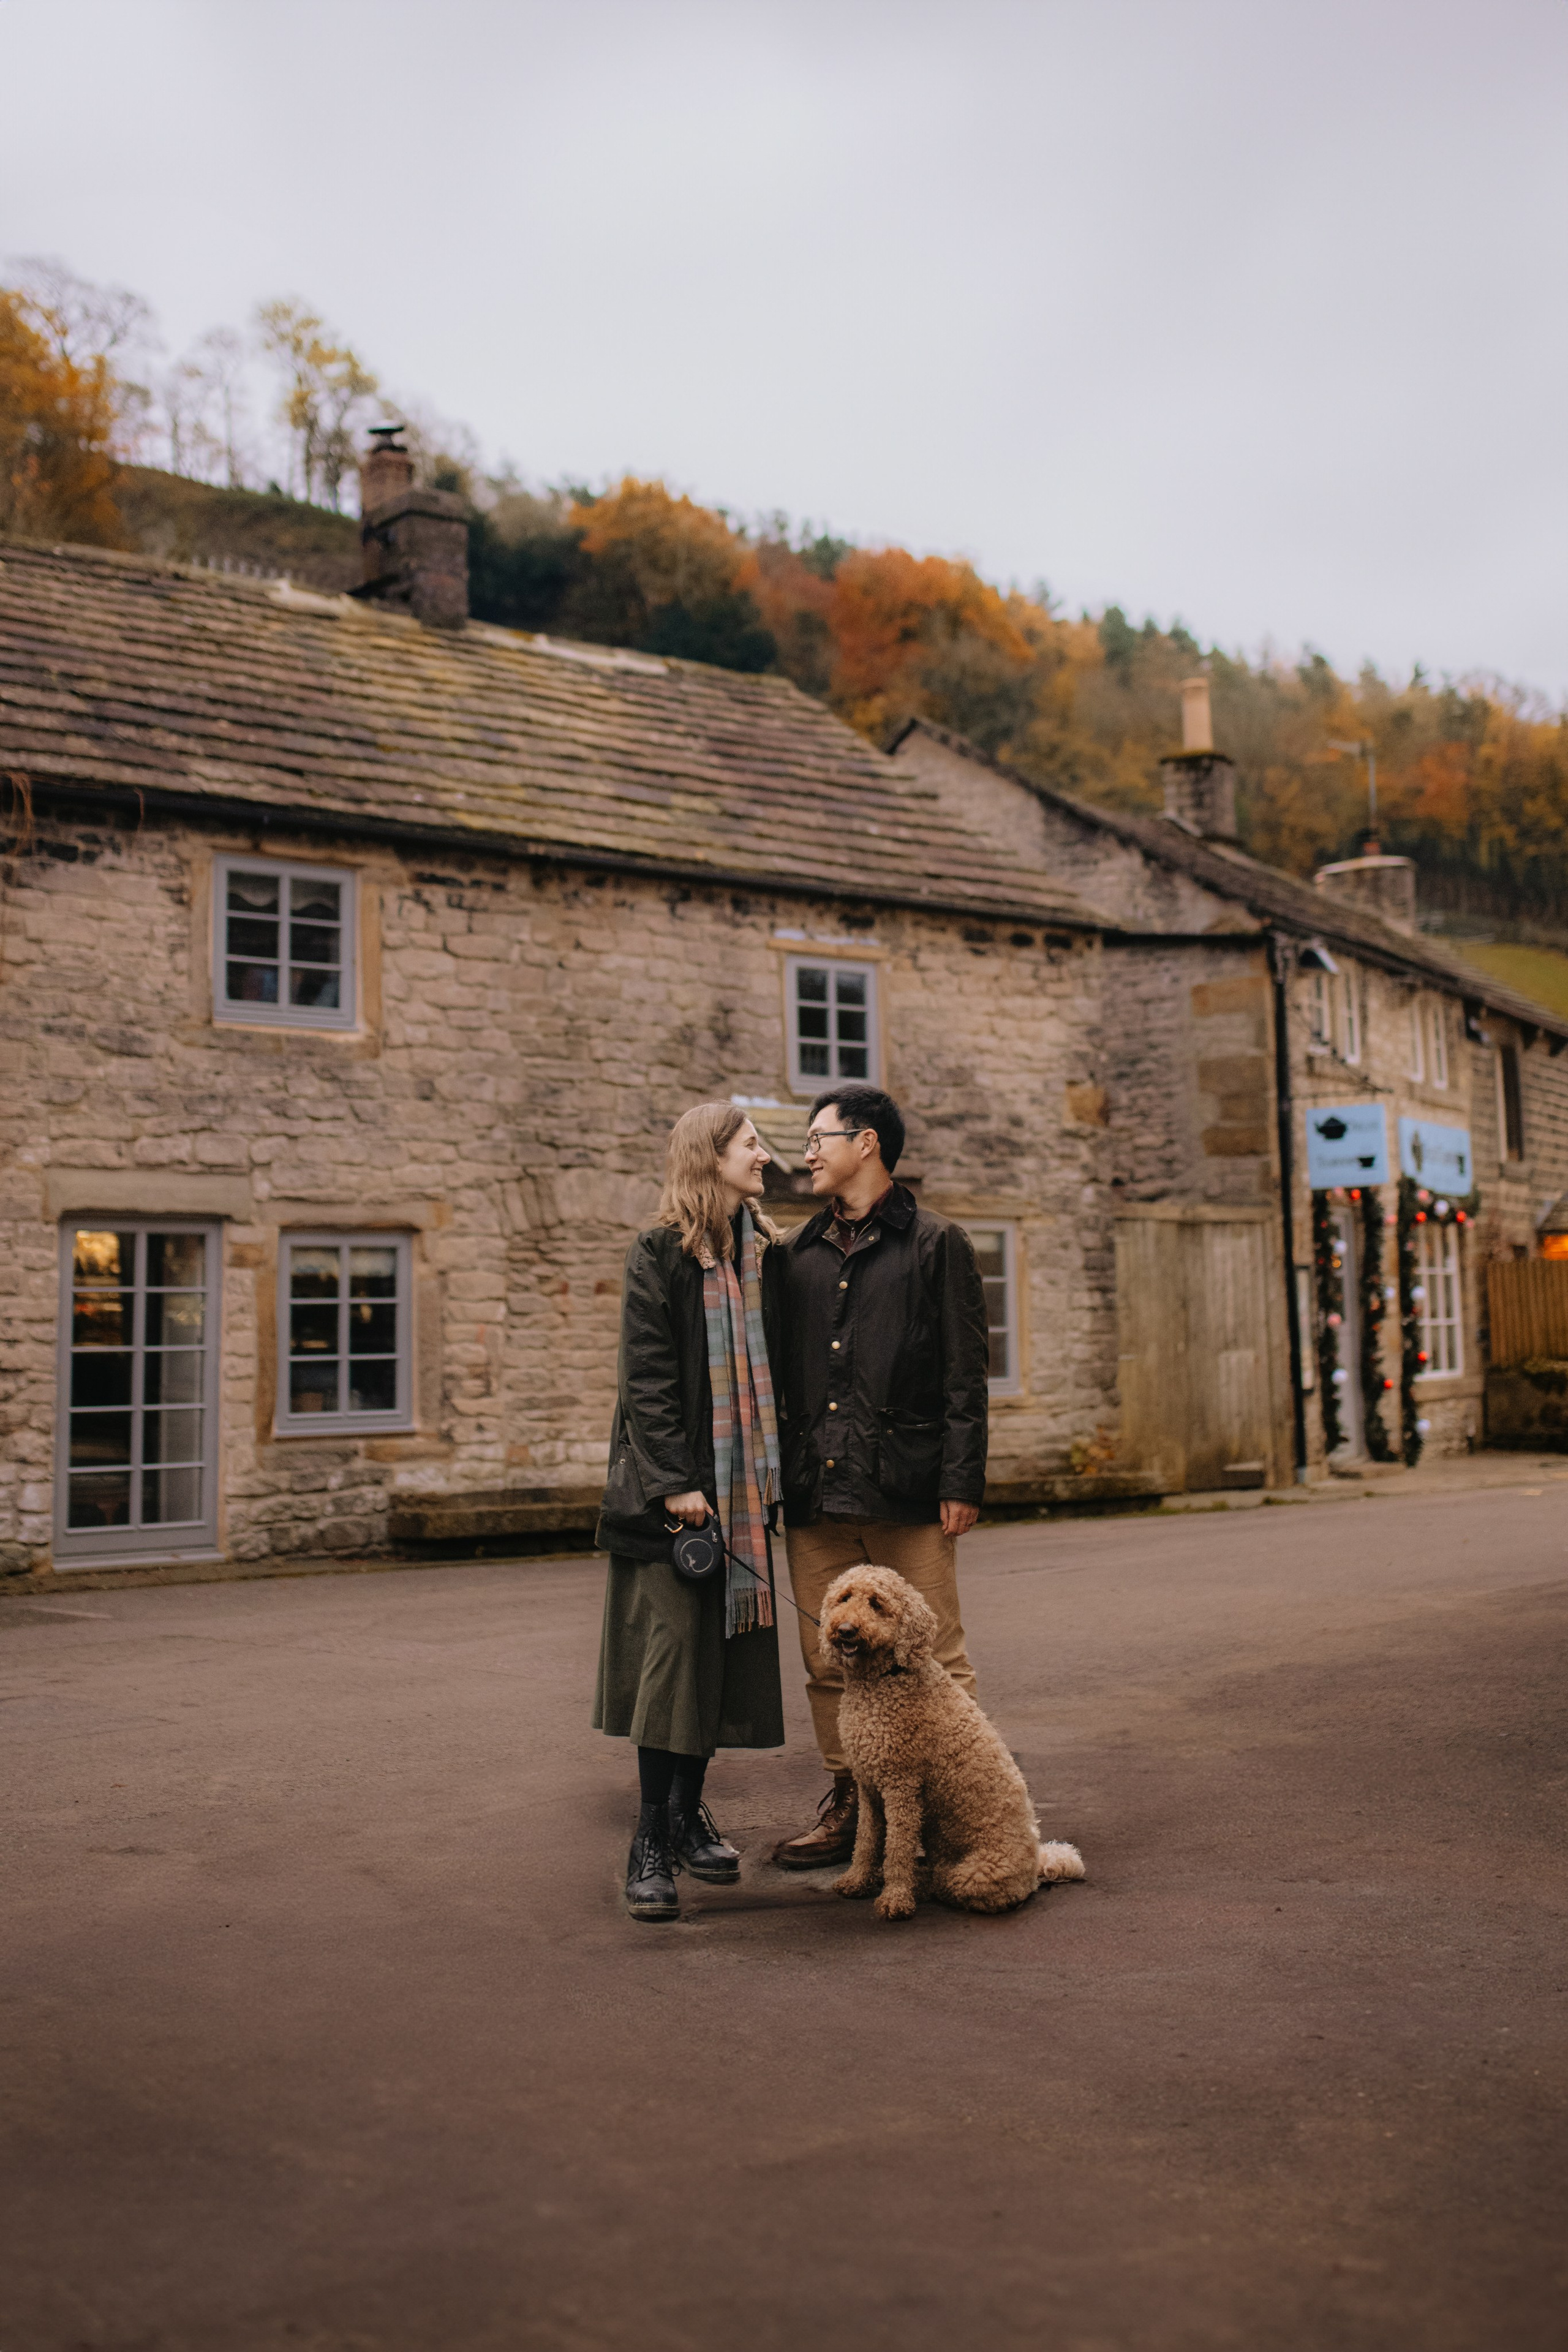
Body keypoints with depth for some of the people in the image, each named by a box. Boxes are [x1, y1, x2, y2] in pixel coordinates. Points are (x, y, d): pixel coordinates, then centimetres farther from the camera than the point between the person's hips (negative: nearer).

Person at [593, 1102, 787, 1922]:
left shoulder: (765, 1255, 11)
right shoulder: (659, 1254, -6)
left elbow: (773, 1371, 13)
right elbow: (646, 1378, -11)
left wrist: (775, 1472, 8)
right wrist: (674, 1481, -16)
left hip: (743, 1486, 6)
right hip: (673, 1490, -6)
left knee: (726, 1651, 8)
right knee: (672, 1650, -6)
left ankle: (688, 1813, 23)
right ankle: (652, 1841, 2)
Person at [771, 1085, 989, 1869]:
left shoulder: (936, 1245, 2)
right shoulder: (798, 1254, 16)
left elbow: (966, 1374, -2)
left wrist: (960, 1481, -10)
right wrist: (780, 1470, 10)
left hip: (907, 1492, -5)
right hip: (816, 1494, 5)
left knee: (936, 1660, 1)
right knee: (828, 1664, 10)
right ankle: (847, 1806, 22)